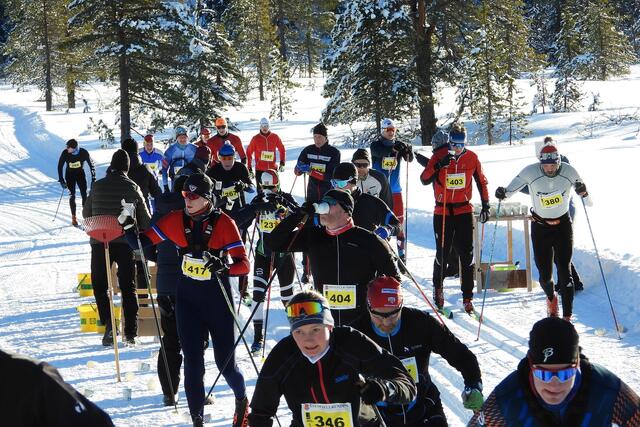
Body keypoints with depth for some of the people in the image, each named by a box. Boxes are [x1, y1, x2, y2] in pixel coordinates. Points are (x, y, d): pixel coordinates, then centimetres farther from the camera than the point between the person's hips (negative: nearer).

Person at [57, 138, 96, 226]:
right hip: (70, 174, 0)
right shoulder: (65, 153, -22)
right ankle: (74, 217, 3)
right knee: (72, 195, -6)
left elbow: (91, 165, -10)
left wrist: (93, 179, -11)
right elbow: (60, 166, -10)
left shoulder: (84, 153, -22)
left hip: (80, 174, 0)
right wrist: (61, 180, -13)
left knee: (84, 195, -8)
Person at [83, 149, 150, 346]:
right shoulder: (133, 187, 0)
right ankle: (130, 332, 6)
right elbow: (145, 217, 4)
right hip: (126, 242, 1)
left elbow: (86, 213, 10)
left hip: (100, 242, -1)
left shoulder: (98, 186, 0)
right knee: (128, 287, 10)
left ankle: (108, 323, -11)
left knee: (99, 285, 10)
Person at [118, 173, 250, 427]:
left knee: (225, 363, 6)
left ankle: (242, 401, 36)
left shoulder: (223, 223, -12)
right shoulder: (175, 221, -3)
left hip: (218, 300, -2)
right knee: (192, 364, -2)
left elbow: (243, 264, -15)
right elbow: (141, 243, 1)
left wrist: (223, 266, -34)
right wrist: (128, 225, -17)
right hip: (187, 299, 2)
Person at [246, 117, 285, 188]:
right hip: (260, 169, -1)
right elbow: (249, 152, 6)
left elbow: (282, 149, 12)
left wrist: (282, 163, 3)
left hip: (272, 169, 1)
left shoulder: (275, 137, 2)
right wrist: (249, 168, 3)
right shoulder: (255, 138, -1)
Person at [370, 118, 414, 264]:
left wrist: (408, 152, -32)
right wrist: (393, 148, -45)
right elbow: (379, 152, -27)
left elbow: (409, 159, -9)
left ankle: (401, 252, 7)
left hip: (395, 190, 3)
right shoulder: (376, 145, -4)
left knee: (399, 221, 2)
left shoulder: (399, 145, 5)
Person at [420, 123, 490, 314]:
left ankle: (467, 297, 2)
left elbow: (481, 182, 11)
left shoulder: (471, 158, 0)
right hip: (442, 212, -1)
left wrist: (485, 206, 8)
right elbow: (424, 179, -14)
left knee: (467, 255, -3)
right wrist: (439, 165, -29)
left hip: (464, 210, 1)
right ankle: (438, 287, 31)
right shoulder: (439, 156, -6)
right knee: (442, 253, 5)